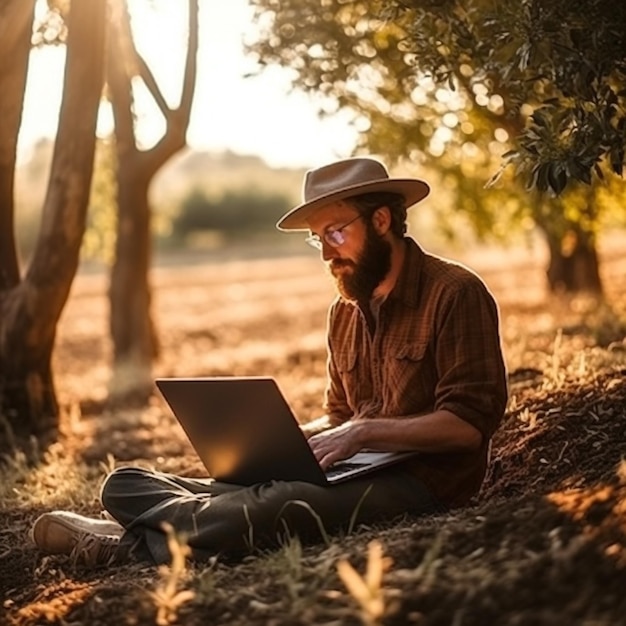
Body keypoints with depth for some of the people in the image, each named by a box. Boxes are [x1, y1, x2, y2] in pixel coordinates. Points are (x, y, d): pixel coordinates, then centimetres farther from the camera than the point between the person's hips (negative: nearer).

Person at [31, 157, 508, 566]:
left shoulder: (454, 294, -7)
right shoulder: (345, 310, 16)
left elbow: (468, 423, -13)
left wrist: (364, 432, -20)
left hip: (421, 481, -7)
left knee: (275, 507, -38)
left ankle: (126, 543, -19)